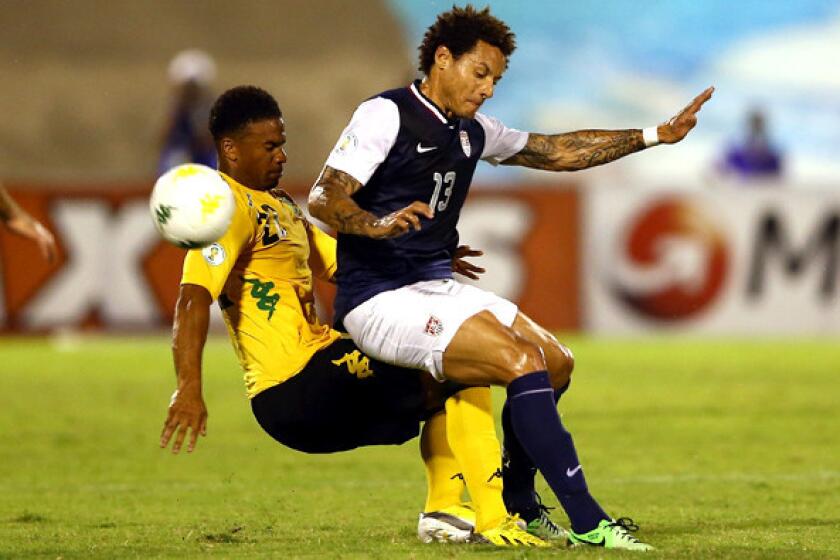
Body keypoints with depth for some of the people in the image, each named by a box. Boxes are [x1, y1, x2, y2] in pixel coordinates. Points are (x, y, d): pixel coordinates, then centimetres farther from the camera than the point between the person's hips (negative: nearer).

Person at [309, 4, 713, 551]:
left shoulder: (471, 131, 14)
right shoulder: (386, 115, -11)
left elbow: (558, 151, 22)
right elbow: (323, 199, -19)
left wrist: (653, 135, 18)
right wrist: (379, 225, -39)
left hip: (439, 288, 9)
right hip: (380, 299, -9)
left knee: (556, 362, 7)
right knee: (523, 363, -22)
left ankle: (516, 504, 24)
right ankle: (586, 521, -21)